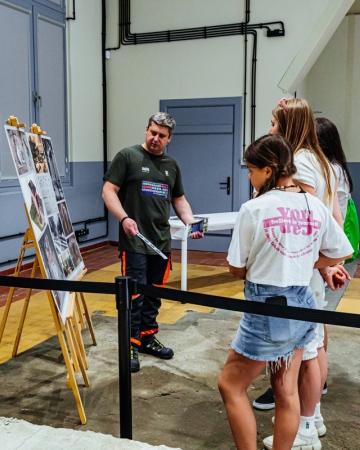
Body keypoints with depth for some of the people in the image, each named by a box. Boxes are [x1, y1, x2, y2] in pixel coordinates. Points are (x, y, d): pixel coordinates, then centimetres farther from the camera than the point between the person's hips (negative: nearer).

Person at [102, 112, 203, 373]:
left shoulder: (172, 165, 15)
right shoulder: (127, 156, -2)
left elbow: (179, 199, 21)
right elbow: (109, 191, -6)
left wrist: (191, 223, 4)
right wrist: (124, 218, -21)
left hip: (162, 242, 5)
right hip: (134, 241, -5)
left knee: (154, 294, 12)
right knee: (134, 295, -4)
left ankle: (148, 338, 26)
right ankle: (130, 346, 7)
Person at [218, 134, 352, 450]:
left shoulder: (254, 209, -16)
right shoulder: (315, 206, -1)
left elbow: (237, 268, -9)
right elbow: (339, 253, 11)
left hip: (267, 308, -6)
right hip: (302, 304, 6)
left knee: (230, 386, 11)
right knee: (287, 392, 18)